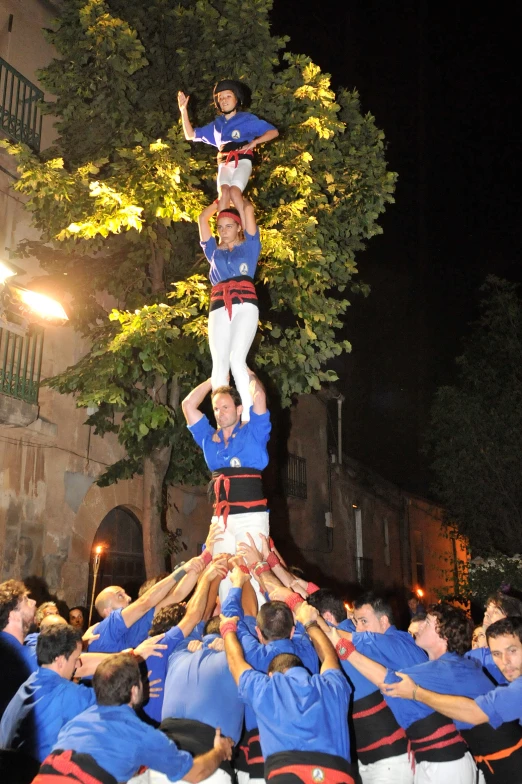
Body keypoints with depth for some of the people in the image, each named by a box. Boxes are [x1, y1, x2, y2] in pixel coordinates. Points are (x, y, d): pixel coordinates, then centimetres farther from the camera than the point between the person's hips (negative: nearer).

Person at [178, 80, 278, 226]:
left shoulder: (247, 119, 9)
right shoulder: (217, 124, 21)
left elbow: (274, 132, 4)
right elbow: (190, 135, 23)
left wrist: (253, 143, -10)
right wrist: (184, 110, 14)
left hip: (242, 161, -3)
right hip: (224, 163, 3)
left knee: (234, 191, -30)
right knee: (223, 191, -26)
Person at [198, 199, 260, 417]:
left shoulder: (249, 246, 20)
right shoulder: (214, 251, 28)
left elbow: (249, 209, 16)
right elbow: (203, 217, 29)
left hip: (245, 306, -3)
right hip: (219, 309, 3)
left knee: (237, 359, -22)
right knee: (219, 363, -11)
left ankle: (249, 416, -26)